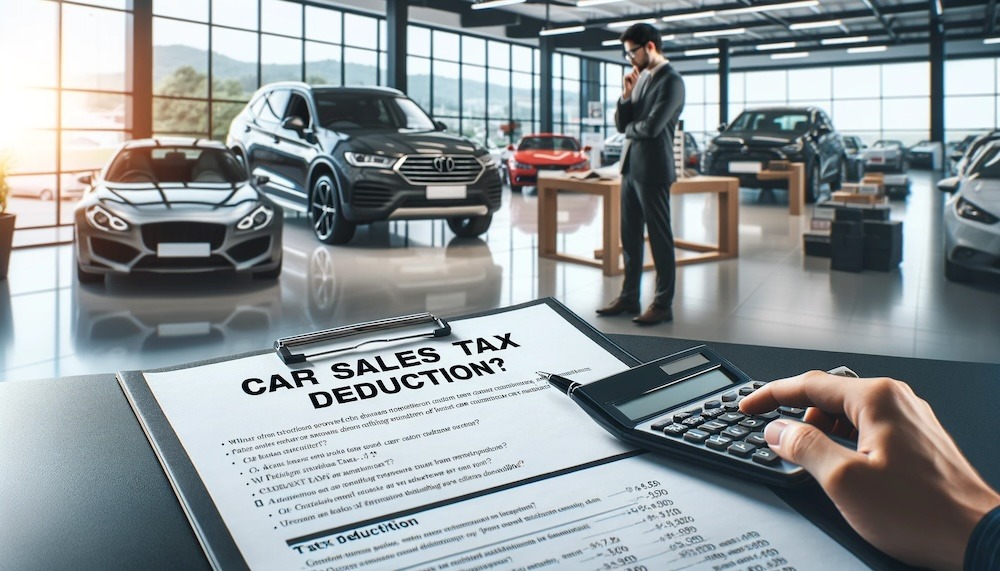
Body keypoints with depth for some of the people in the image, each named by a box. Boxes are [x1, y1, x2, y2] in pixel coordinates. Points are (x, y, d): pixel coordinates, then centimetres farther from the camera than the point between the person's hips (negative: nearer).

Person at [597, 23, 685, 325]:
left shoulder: (671, 81, -11)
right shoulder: (640, 77, 14)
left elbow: (651, 127, -21)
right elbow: (622, 124, 12)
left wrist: (629, 127, -1)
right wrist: (627, 95, -4)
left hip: (652, 169, -8)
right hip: (630, 167, 8)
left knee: (659, 238, -1)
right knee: (630, 237, 12)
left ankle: (663, 304, 6)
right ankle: (629, 297, 21)